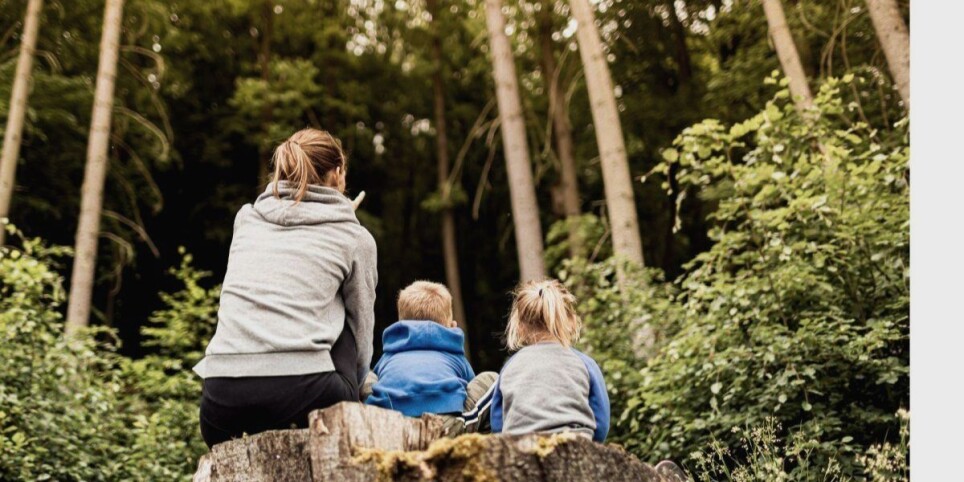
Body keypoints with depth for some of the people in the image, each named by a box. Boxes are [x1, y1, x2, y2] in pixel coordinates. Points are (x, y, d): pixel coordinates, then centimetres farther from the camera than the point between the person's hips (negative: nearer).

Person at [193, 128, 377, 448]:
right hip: (300, 393, -4)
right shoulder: (355, 238, 10)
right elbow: (361, 335, 18)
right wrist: (351, 392, 34)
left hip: (221, 400, 4)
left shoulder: (246, 218, 18)